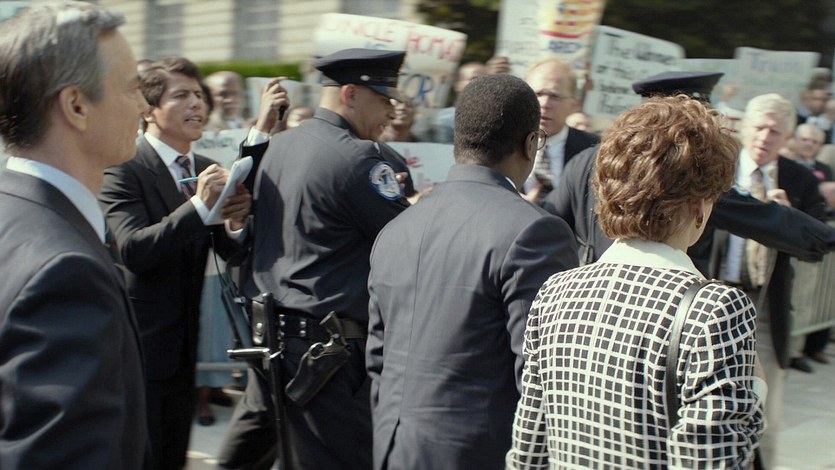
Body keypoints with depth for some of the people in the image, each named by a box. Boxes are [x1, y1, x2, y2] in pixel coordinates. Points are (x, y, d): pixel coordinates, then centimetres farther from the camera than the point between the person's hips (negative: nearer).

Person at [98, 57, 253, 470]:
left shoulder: (206, 170, 9)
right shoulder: (124, 170, -12)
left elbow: (231, 251, 7)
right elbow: (133, 249, -25)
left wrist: (235, 223, -16)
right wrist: (199, 205, -34)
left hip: (185, 348, 6)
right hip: (142, 343, -6)